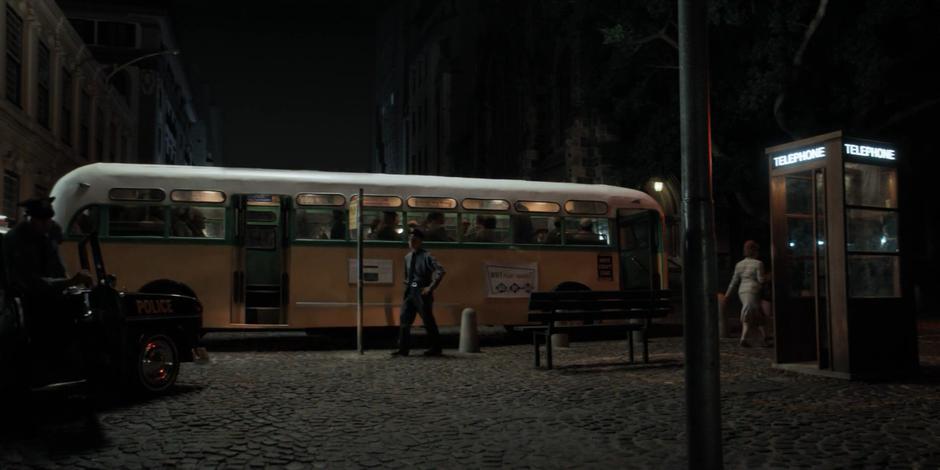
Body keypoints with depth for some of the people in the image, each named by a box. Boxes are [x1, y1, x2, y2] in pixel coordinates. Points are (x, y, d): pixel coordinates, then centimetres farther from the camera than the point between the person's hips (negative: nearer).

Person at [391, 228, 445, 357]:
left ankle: (436, 348, 14)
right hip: (410, 292, 7)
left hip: (422, 292, -6)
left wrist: (431, 287, -18)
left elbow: (440, 271, -18)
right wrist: (406, 289, 12)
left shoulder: (426, 256, -10)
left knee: (428, 322, 2)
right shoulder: (407, 257, 11)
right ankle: (403, 349, 7)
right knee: (404, 320, 2)